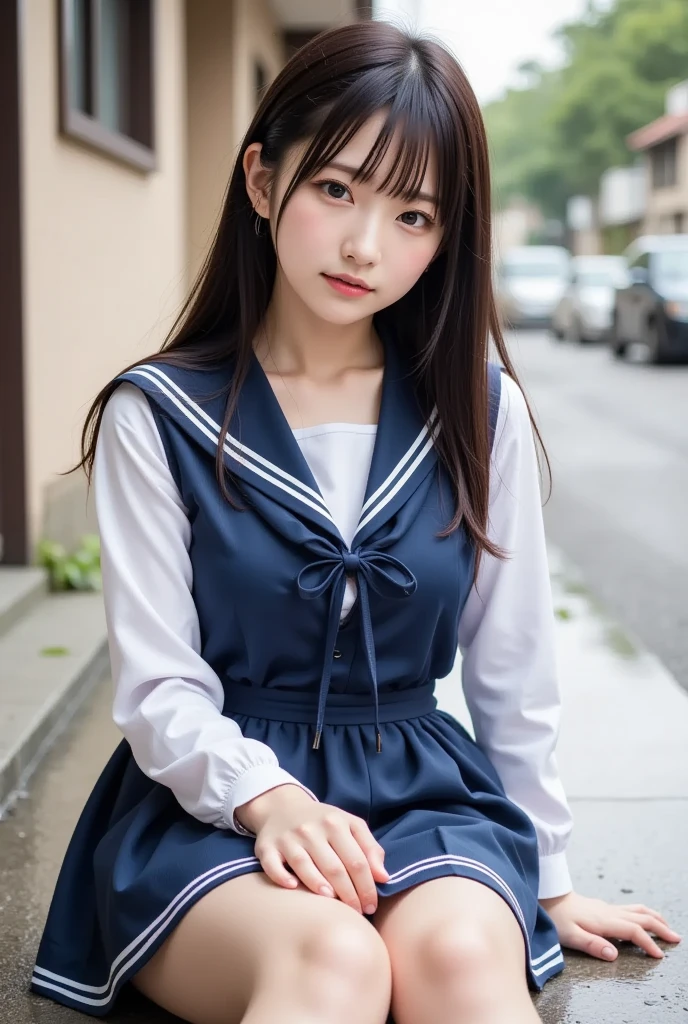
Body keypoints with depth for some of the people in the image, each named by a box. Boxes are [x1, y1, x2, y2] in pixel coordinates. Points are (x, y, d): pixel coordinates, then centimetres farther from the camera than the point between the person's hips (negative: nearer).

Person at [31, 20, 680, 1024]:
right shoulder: (157, 415, -1)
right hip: (209, 802, -1)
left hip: (424, 789, 2)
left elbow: (515, 674, 11)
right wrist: (269, 797, -24)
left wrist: (546, 879, 17)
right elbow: (159, 689, -5)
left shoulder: (481, 412, 5)